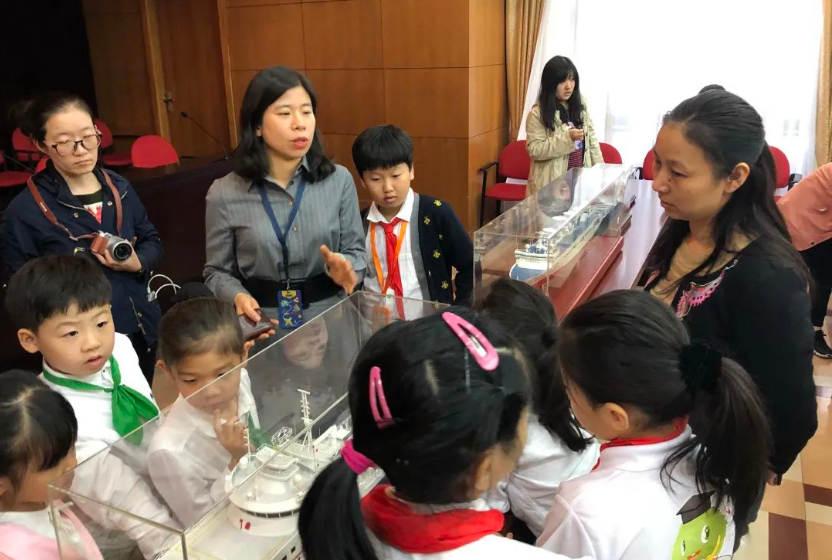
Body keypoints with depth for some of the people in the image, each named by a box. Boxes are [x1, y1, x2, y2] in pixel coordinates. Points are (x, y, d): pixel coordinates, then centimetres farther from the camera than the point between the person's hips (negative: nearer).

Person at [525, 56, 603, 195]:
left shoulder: (580, 105, 7)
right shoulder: (538, 113, -11)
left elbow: (591, 139, 13)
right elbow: (534, 150, -16)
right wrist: (566, 138, -23)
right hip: (552, 183, -5)